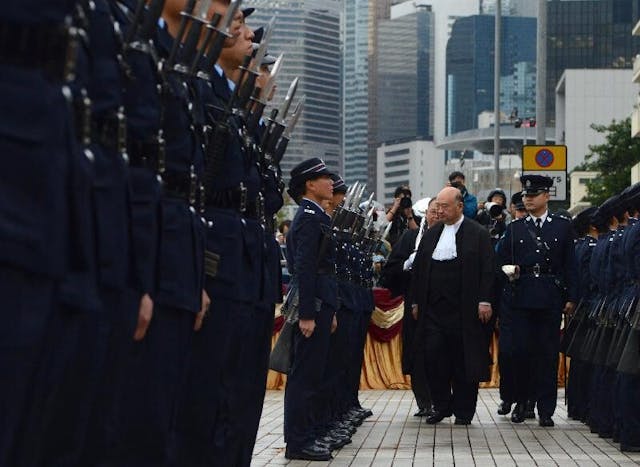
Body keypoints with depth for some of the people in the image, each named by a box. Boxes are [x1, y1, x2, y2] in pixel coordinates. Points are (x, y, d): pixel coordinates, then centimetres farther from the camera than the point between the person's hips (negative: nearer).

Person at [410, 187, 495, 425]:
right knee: (433, 356, -2)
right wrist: (416, 302, 12)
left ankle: (463, 410, 10)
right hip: (434, 308, 4)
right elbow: (418, 269, 16)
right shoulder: (431, 234, 13)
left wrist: (484, 301, -10)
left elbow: (487, 269, -4)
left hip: (465, 311, -4)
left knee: (464, 360, 1)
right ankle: (441, 405, 11)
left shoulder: (478, 234, 0)